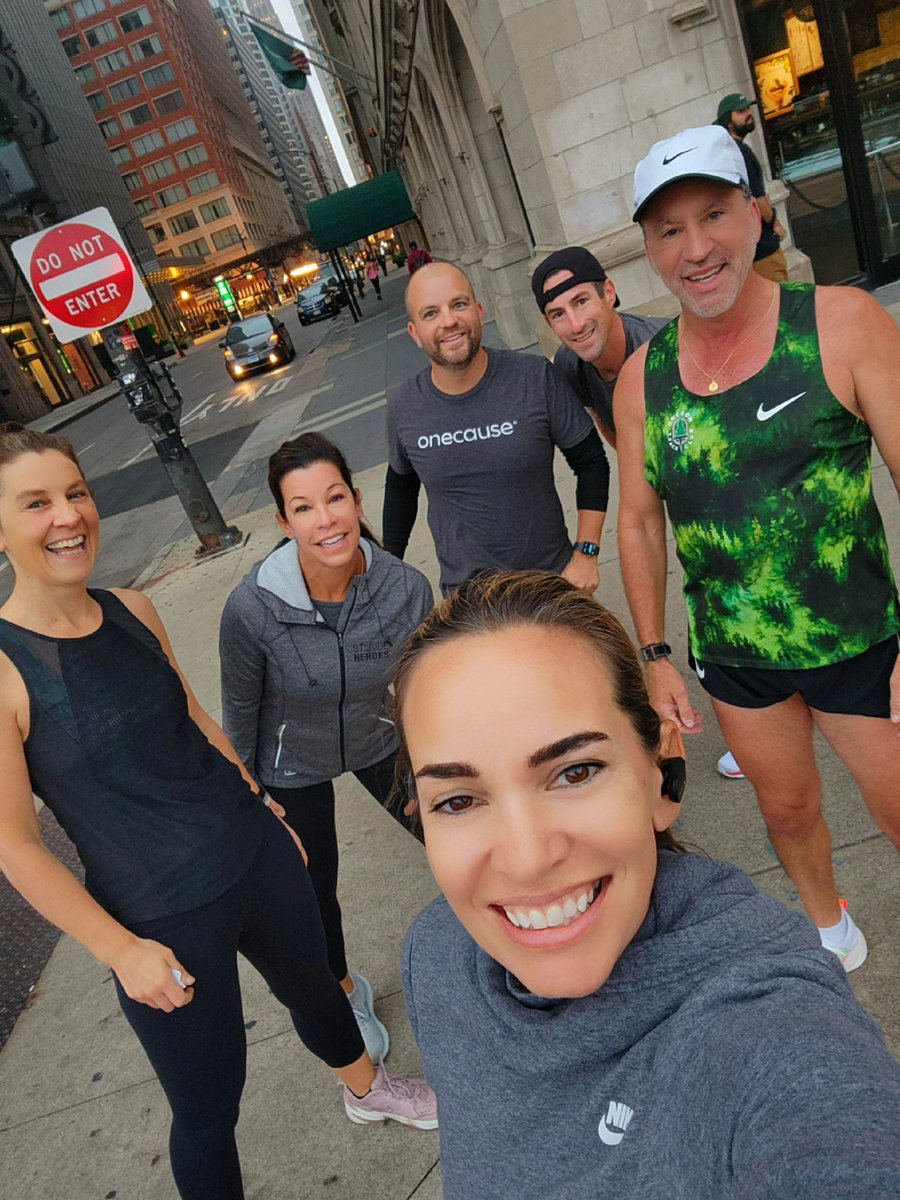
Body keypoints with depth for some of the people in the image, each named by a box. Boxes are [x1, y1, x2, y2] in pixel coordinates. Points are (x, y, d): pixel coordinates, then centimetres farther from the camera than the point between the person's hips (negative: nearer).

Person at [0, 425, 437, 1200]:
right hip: (160, 920, -6)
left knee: (311, 982, 28)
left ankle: (368, 1089, 59)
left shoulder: (133, 610, -3)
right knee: (209, 1106, 12)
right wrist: (121, 951, -14)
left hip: (255, 854, 6)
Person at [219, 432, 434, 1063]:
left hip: (379, 742, 2)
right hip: (293, 765, -1)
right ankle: (347, 992, 48)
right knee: (314, 892, 16)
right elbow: (241, 709, -14)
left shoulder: (407, 587, -27)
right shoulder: (253, 608, -33)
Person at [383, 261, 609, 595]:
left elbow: (591, 463, -5)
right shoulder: (402, 407, -8)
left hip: (553, 576, 0)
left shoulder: (536, 378, -15)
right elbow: (400, 486, 9)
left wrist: (586, 553, -9)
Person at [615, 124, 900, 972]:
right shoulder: (639, 378, -3)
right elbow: (639, 524, 4)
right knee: (788, 806, 23)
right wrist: (654, 656, 3)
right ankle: (827, 922, 52)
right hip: (734, 657, 3)